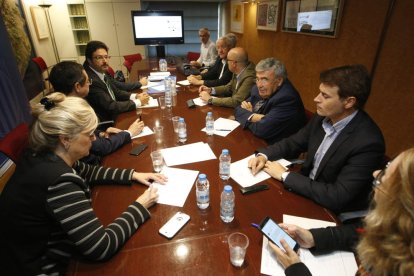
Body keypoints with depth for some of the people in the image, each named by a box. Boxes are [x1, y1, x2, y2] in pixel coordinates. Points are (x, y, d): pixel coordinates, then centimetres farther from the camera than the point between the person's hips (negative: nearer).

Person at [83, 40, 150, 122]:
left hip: (113, 115, 7)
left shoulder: (101, 73, 2)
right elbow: (111, 107, -24)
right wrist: (138, 102, -16)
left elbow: (116, 92, 11)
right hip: (106, 122, -7)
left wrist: (135, 96, -5)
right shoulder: (91, 81, -24)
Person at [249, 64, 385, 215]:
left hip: (332, 213, -5)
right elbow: (293, 143, 7)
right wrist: (263, 156, -11)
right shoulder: (323, 117, -7)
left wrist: (285, 175, -22)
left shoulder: (368, 142, -27)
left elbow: (338, 197, -28)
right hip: (305, 189, 6)